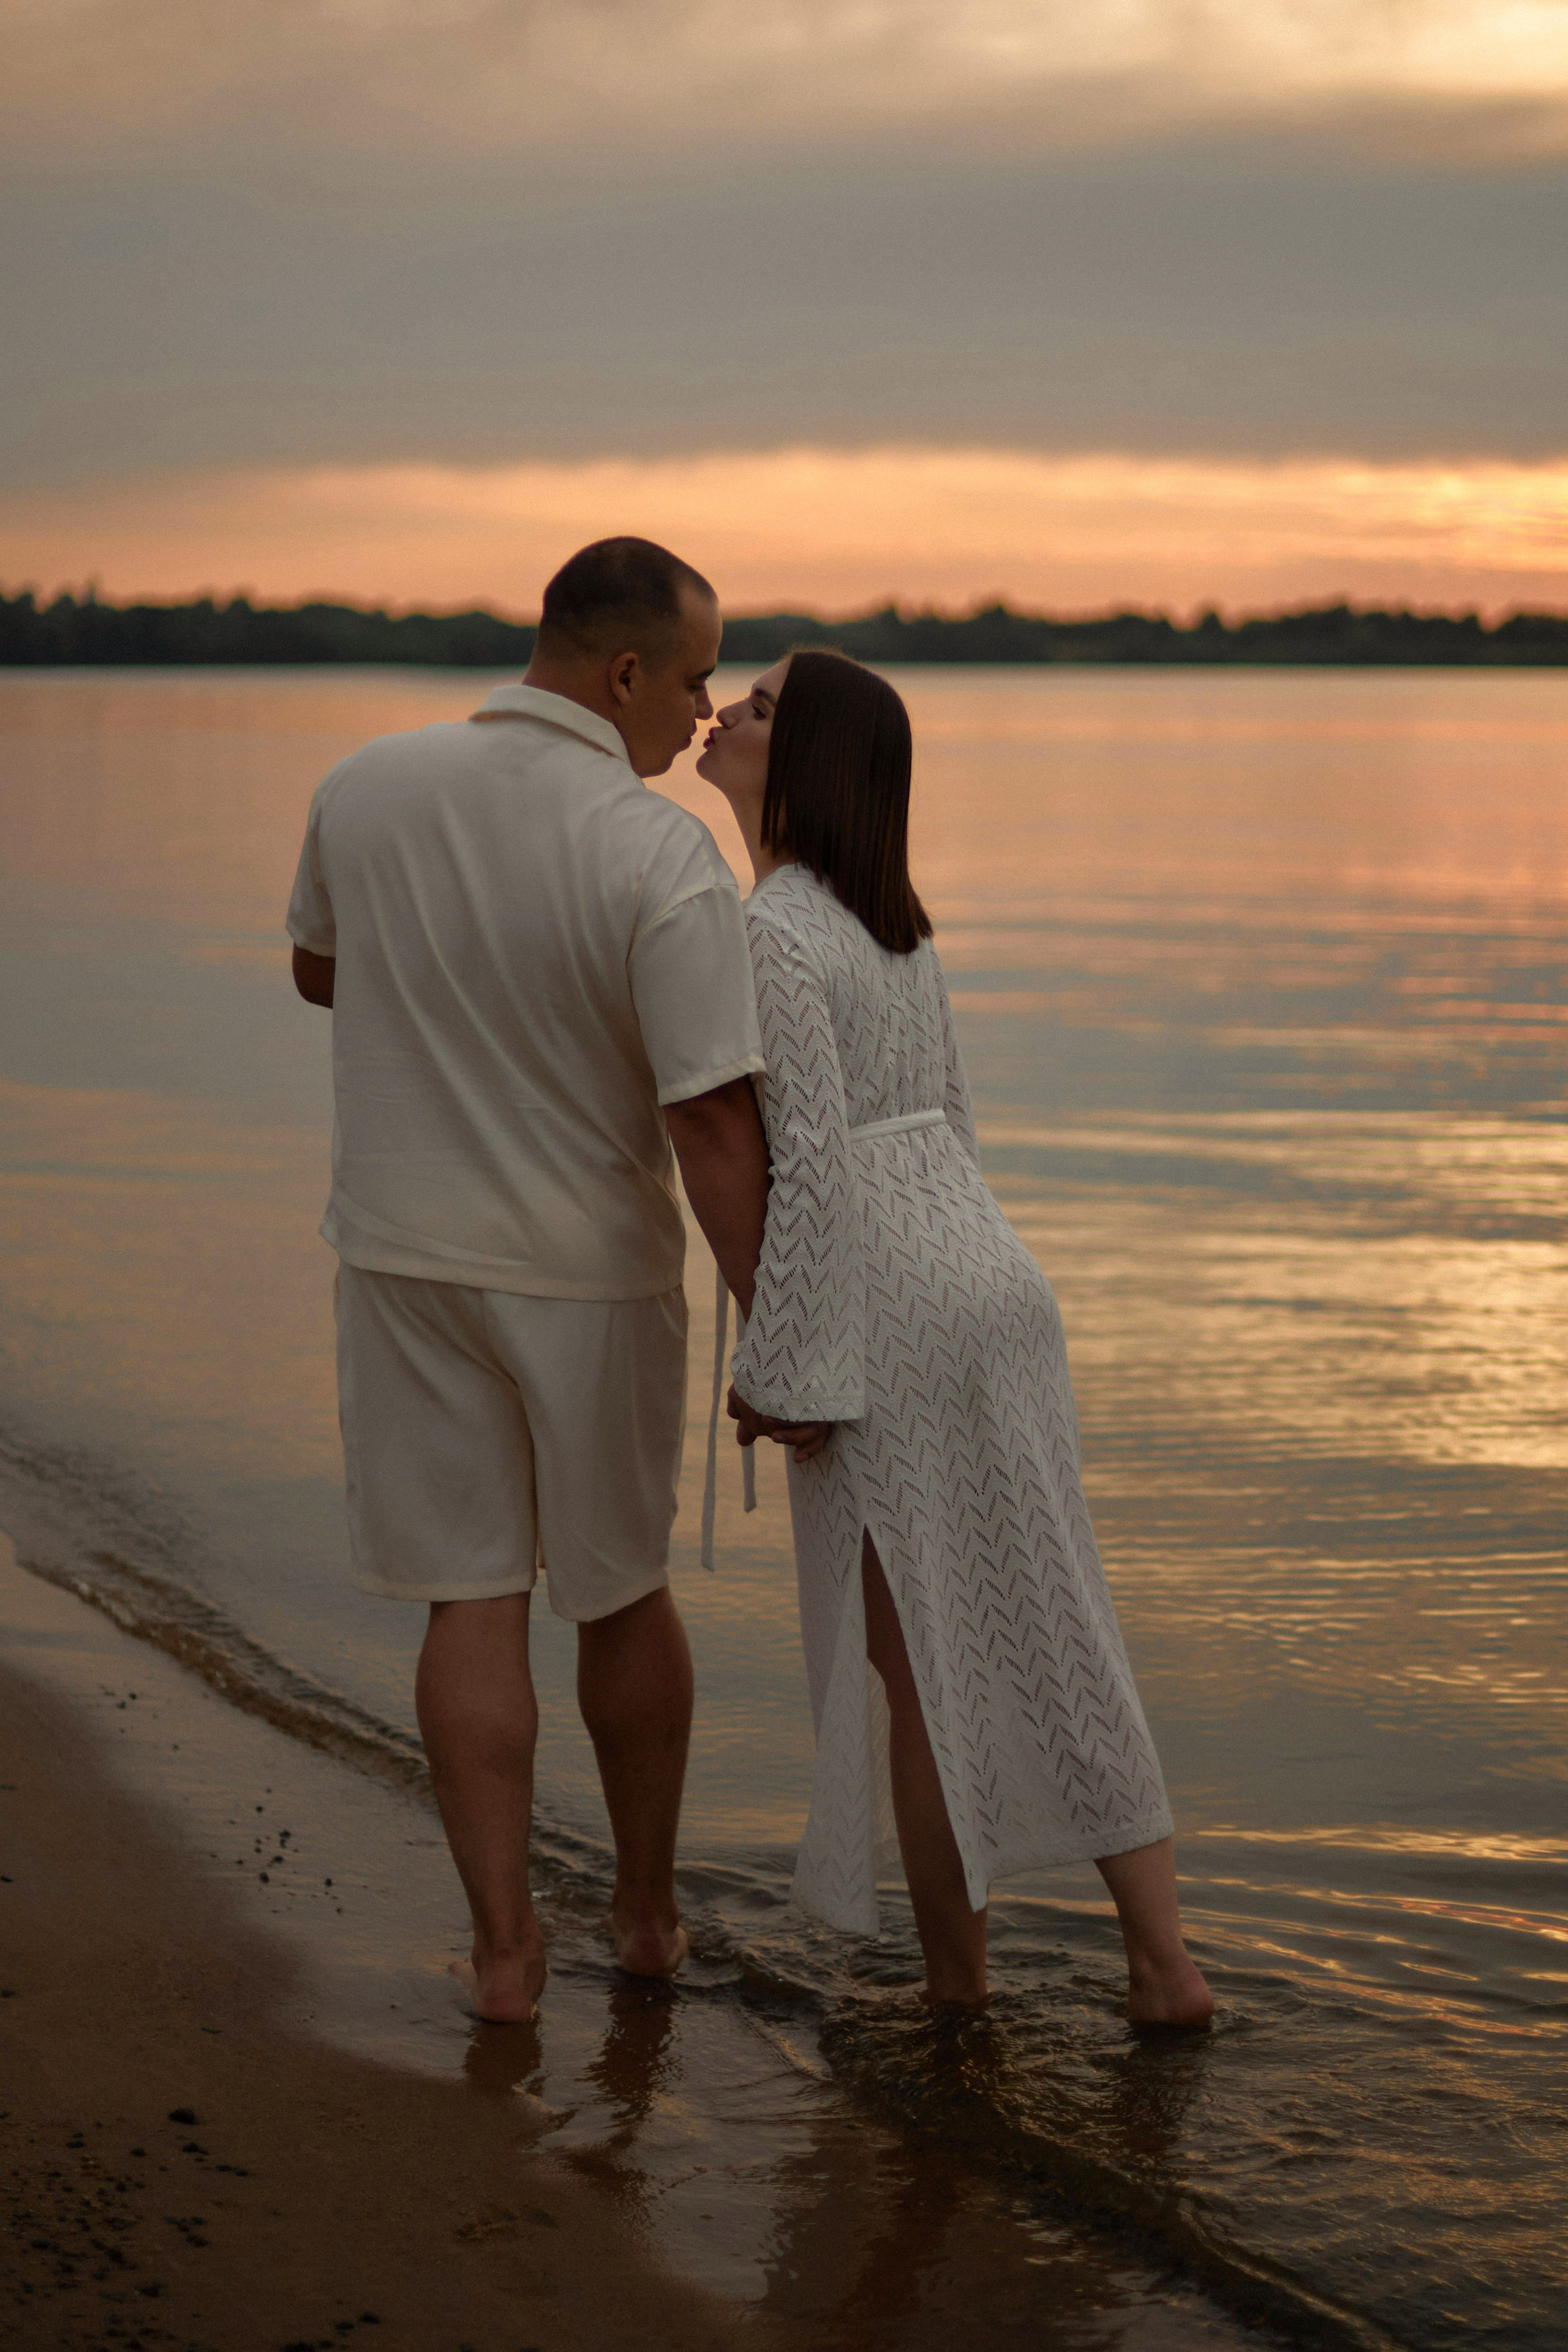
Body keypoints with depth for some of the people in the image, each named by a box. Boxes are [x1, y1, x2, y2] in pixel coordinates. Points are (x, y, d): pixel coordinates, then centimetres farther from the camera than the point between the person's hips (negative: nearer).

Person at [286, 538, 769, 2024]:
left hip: (404, 1254, 2)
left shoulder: (363, 790, -8)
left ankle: (503, 1949, 8)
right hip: (589, 1272, -2)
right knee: (617, 1584, 17)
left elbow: (322, 972, 11)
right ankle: (646, 1910, 30)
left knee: (472, 1598, 9)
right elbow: (716, 1126, -25)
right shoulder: (663, 862, -23)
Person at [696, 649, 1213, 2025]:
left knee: (913, 1665, 6)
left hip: (885, 1326, -8)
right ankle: (1164, 1964, 13)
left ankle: (957, 1989, 17)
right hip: (991, 1281, 8)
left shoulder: (774, 935, -14)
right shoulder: (891, 922, 13)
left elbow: (813, 1160, -20)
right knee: (1046, 1641, 12)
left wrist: (785, 1369, -14)